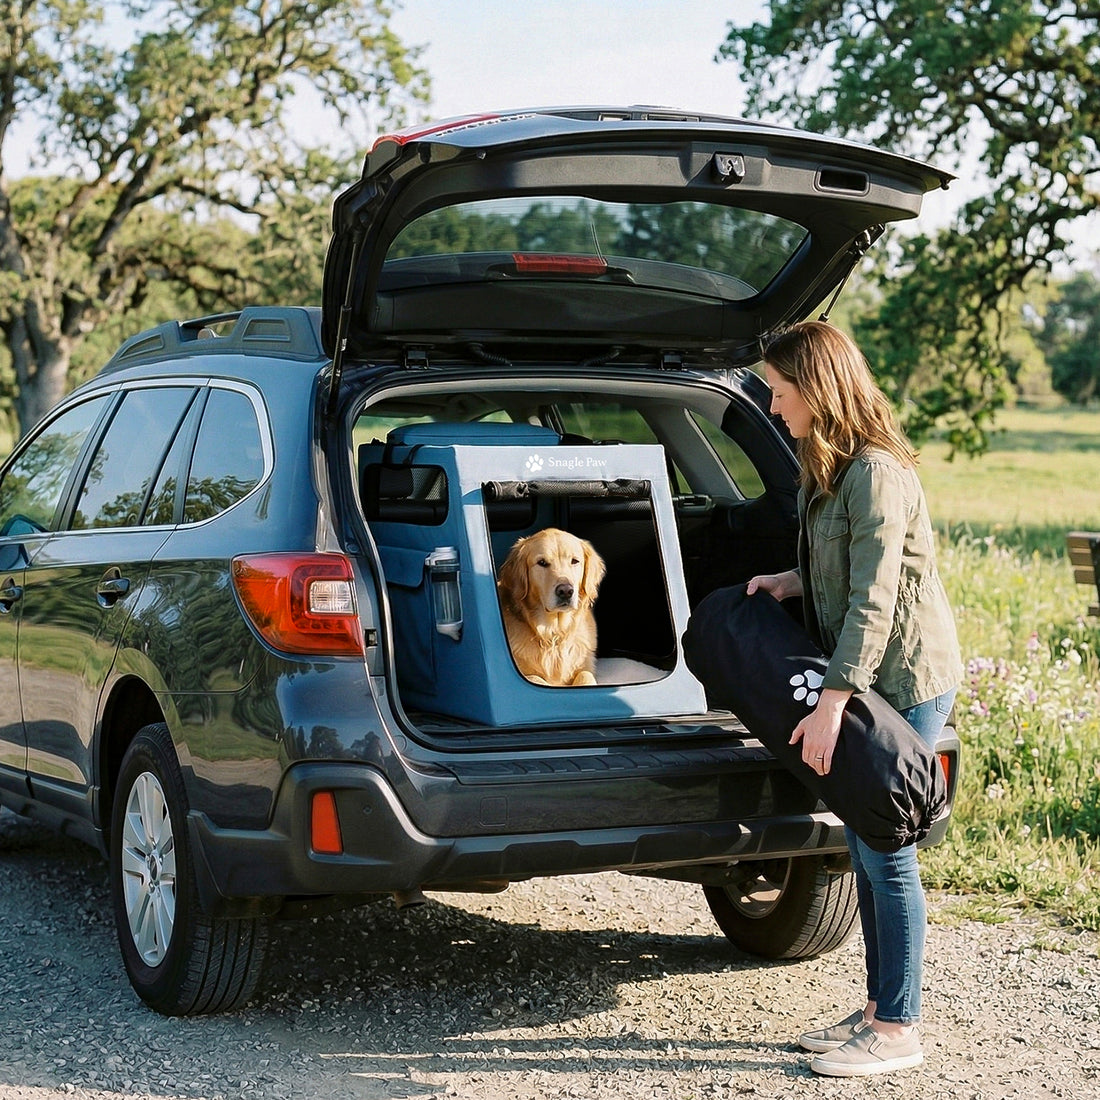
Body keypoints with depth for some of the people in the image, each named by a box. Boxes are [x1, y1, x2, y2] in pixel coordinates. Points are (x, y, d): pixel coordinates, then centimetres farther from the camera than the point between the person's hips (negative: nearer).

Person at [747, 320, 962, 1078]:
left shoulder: (876, 474, -20)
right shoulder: (830, 469, 12)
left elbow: (874, 599, -25)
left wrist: (831, 704, -28)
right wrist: (796, 582, 4)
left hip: (907, 681, -10)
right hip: (868, 680, 10)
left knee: (885, 852, -4)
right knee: (866, 849, 14)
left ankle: (899, 1030, 6)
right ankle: (879, 1010, 24)